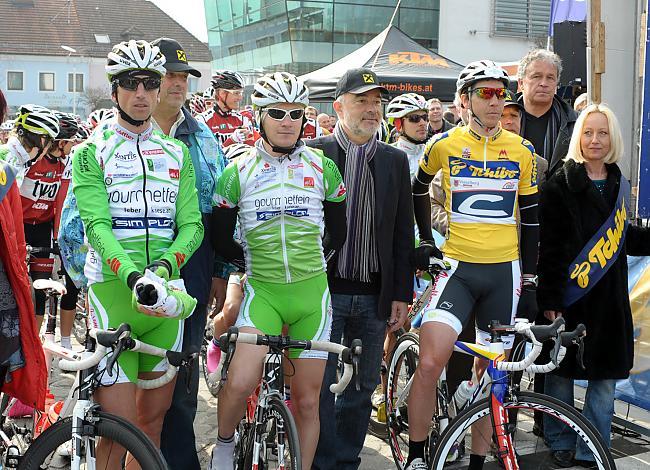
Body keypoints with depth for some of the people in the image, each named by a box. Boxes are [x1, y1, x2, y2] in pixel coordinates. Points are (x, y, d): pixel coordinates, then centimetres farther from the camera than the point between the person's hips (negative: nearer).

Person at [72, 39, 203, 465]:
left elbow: (192, 225, 3)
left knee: (154, 418, 11)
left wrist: (162, 266, -17)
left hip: (167, 291, 4)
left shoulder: (177, 154, 12)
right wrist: (134, 278, -30)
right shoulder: (91, 153, 1)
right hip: (113, 287, -4)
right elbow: (96, 225, -13)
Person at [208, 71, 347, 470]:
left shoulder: (323, 168, 3)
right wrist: (255, 258, 5)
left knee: (307, 400, 6)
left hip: (312, 293, 2)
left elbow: (338, 231, 15)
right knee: (240, 382, -20)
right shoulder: (238, 172, 0)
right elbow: (220, 239, 8)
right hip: (262, 292, -1)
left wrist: (316, 257, 9)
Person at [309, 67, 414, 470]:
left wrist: (402, 294, 5)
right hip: (325, 291, -3)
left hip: (375, 295, 4)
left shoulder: (395, 161, 9)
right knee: (320, 385, 1)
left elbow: (404, 233, 9)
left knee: (362, 387, 11)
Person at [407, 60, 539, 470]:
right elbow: (418, 190, 19)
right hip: (457, 267, -2)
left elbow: (531, 219, 9)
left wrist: (530, 281, 6)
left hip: (505, 272, 2)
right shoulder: (444, 144, 1)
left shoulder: (522, 151, 5)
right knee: (430, 363, -18)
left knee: (491, 373, 8)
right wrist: (425, 241, 13)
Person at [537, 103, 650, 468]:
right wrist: (550, 299, -14)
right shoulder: (561, 184, -6)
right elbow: (550, 247, -9)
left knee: (605, 378, 6)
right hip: (569, 296, -5)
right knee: (562, 374, 6)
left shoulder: (619, 185, 11)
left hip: (609, 297, 5)